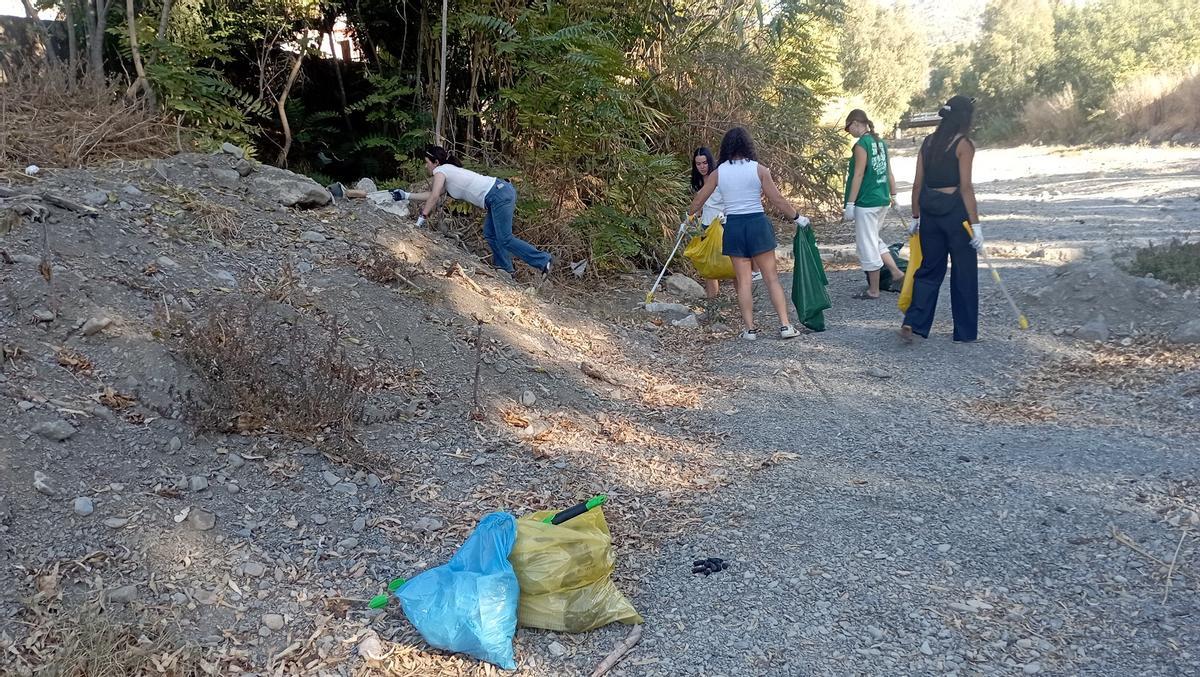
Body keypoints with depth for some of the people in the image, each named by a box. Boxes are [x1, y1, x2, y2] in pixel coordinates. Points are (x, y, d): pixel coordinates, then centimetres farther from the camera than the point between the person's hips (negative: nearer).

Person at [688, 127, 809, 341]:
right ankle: (785, 325, 2)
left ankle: (750, 329, 7)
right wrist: (797, 217, 10)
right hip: (757, 224, -1)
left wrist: (690, 215, 33)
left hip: (733, 227, 2)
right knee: (771, 277, 4)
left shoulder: (718, 173, 3)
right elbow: (777, 199, -3)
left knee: (743, 281, 7)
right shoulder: (759, 170, -3)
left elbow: (699, 198, 14)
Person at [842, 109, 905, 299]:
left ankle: (873, 290, 9)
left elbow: (858, 175, -17)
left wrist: (850, 203, -15)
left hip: (866, 202, -9)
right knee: (874, 240, 23)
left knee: (867, 244, 1)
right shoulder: (880, 142, 11)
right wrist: (893, 194, 21)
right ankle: (896, 272, 17)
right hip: (882, 200, 9)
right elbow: (889, 172, 14)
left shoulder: (861, 144, -13)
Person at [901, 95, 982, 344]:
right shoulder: (964, 144, -9)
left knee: (929, 269, 13)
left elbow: (918, 184, 9)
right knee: (964, 272, 7)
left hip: (930, 210, 6)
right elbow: (965, 186, -15)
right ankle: (965, 333, 16)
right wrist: (975, 224, -14)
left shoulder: (928, 142, 9)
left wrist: (915, 216, 17)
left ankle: (912, 323, -1)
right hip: (955, 209, -6)